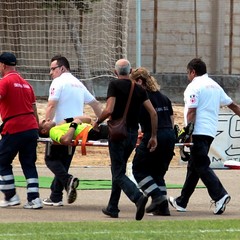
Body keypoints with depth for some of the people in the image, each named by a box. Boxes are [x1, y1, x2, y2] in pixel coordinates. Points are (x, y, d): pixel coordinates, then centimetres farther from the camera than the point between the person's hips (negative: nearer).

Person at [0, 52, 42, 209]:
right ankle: (34, 199, 0)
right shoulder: (26, 84, 17)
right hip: (31, 128, 7)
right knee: (29, 164, 9)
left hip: (13, 130, -7)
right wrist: (37, 129, 25)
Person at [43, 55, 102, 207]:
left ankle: (68, 180, -24)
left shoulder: (58, 82, -6)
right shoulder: (78, 83, 19)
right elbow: (95, 104, 22)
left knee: (51, 159, 1)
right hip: (77, 128, 7)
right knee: (64, 161, 13)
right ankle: (55, 197, 12)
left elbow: (51, 106, -18)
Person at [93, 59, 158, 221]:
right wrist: (154, 136, 7)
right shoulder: (139, 89, 8)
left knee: (118, 174, -6)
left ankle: (138, 197, -31)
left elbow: (109, 110, -18)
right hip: (133, 134, 6)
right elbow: (153, 112, 2)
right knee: (119, 170, 20)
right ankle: (112, 207, 24)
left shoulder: (115, 85, -7)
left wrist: (97, 122, 0)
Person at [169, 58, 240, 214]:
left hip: (199, 131, -9)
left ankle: (220, 196, -26)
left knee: (201, 166, -11)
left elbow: (192, 112, -15)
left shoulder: (194, 87, -7)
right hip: (211, 131, 9)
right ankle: (182, 202, 20)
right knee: (193, 166, 14)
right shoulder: (214, 85, 17)